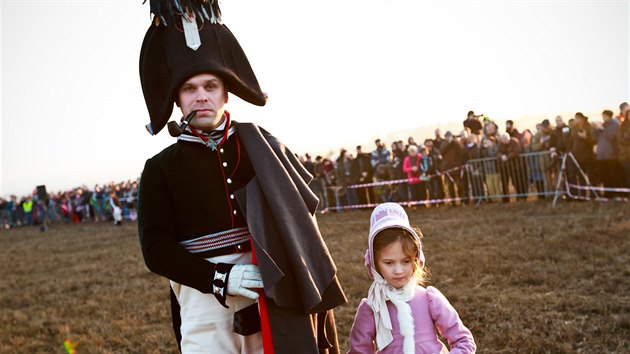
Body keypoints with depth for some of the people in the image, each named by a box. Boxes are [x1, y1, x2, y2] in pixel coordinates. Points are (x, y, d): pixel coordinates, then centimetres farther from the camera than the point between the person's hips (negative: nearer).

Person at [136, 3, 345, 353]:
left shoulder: (259, 145, 6)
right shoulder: (160, 168, 3)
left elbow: (298, 214, 7)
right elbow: (156, 248, -2)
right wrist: (219, 278, -15)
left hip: (275, 297, 1)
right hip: (206, 302, -1)